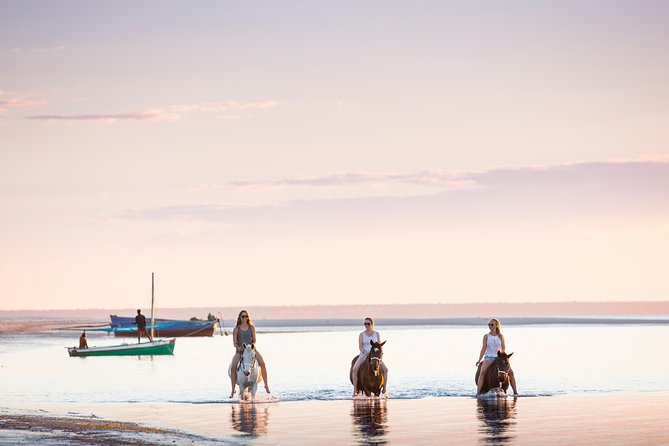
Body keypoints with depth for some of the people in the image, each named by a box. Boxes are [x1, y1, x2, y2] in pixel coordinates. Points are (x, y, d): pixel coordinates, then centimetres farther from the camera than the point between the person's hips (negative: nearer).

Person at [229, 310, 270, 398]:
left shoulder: (251, 327, 6)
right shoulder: (236, 329, 2)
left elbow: (254, 340, 8)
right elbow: (235, 342, 1)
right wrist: (238, 347, -19)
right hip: (240, 350, -1)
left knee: (262, 363, -20)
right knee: (233, 367, -24)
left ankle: (266, 386, -8)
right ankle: (233, 390, -17)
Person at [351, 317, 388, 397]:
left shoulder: (376, 334, 8)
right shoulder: (362, 335, 5)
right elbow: (360, 346, -4)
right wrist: (365, 352, -23)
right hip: (364, 355, -1)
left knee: (385, 369, -20)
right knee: (355, 369, -27)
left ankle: (384, 389, -10)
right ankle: (355, 390, -23)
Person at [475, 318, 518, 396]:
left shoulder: (500, 336, 6)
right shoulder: (486, 336, 4)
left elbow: (503, 347, 0)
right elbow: (484, 348, 1)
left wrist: (503, 353, -22)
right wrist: (479, 360, -8)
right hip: (488, 358, -1)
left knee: (510, 372, -15)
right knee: (482, 372, -29)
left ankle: (515, 392, -4)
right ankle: (478, 393, -34)